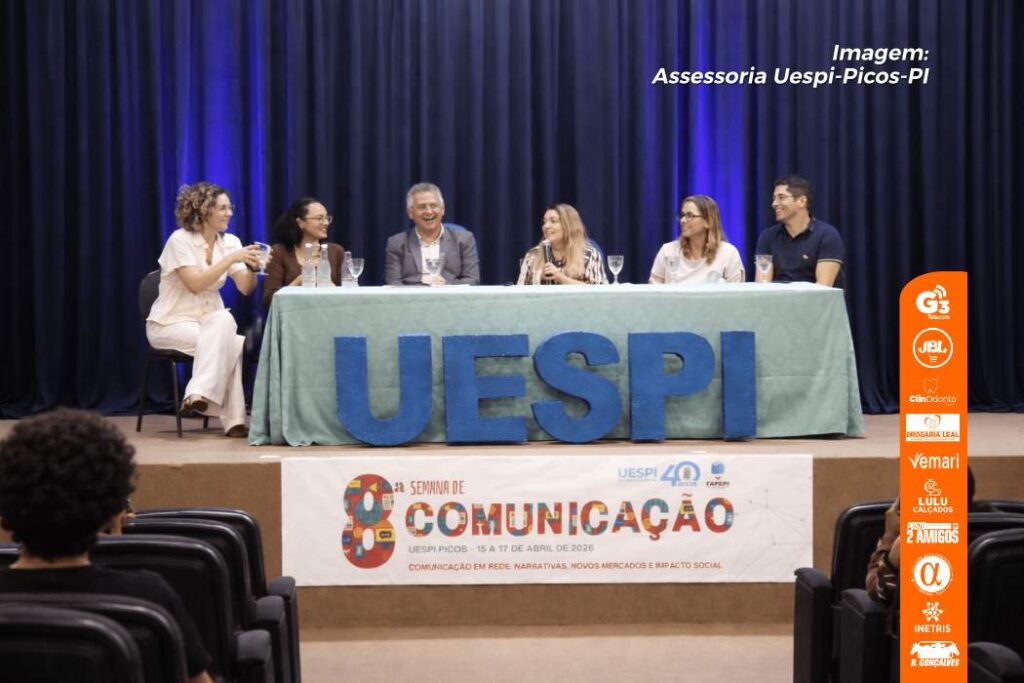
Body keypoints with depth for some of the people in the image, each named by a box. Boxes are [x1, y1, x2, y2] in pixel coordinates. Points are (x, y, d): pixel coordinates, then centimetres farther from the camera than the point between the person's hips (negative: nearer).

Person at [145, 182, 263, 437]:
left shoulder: (230, 242, 4)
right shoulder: (180, 240, -12)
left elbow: (245, 288, -4)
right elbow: (196, 284, -24)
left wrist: (251, 267, -24)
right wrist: (231, 258, -27)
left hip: (211, 320, 5)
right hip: (171, 323, -5)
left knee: (224, 320, -32)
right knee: (231, 343, -30)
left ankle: (200, 394, -34)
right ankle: (233, 420, -29)